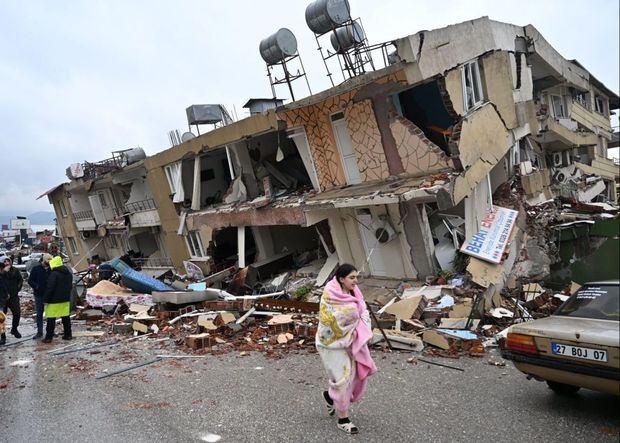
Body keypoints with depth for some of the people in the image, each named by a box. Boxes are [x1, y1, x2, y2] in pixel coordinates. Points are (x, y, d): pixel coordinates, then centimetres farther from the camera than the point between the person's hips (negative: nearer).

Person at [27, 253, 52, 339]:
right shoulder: (36, 269, -3)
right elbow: (30, 280, -1)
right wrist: (36, 287, -14)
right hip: (39, 295, -1)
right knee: (39, 314, 7)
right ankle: (39, 332, 15)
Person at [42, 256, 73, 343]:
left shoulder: (54, 274, -16)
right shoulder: (68, 274, 10)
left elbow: (49, 288, -17)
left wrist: (46, 299, -9)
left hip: (54, 301, -7)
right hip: (66, 300, 7)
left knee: (51, 319, -1)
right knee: (66, 318, 12)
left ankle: (48, 337, 1)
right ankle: (68, 335, 17)